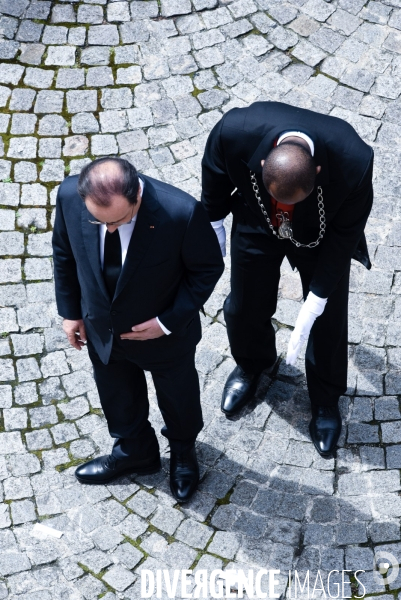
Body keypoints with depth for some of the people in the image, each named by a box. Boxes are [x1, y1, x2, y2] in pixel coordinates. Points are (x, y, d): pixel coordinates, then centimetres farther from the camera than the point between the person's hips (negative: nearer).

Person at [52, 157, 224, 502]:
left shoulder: (181, 212, -37)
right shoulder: (70, 195, -26)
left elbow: (208, 267, -18)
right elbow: (64, 253, -5)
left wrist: (169, 321, -22)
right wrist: (70, 310, 2)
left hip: (165, 333, -3)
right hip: (102, 330, 3)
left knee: (177, 397, 26)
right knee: (117, 399, 28)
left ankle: (183, 451, 58)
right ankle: (135, 452, 58)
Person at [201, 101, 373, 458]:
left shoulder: (353, 162, -40)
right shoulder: (235, 131, -38)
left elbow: (345, 235, -24)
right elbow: (216, 174, -13)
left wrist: (310, 311, -21)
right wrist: (213, 226, 2)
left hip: (322, 234, -1)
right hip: (256, 225, 1)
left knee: (327, 319, 11)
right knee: (245, 307, 17)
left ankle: (326, 398, 40)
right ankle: (252, 363, 51)